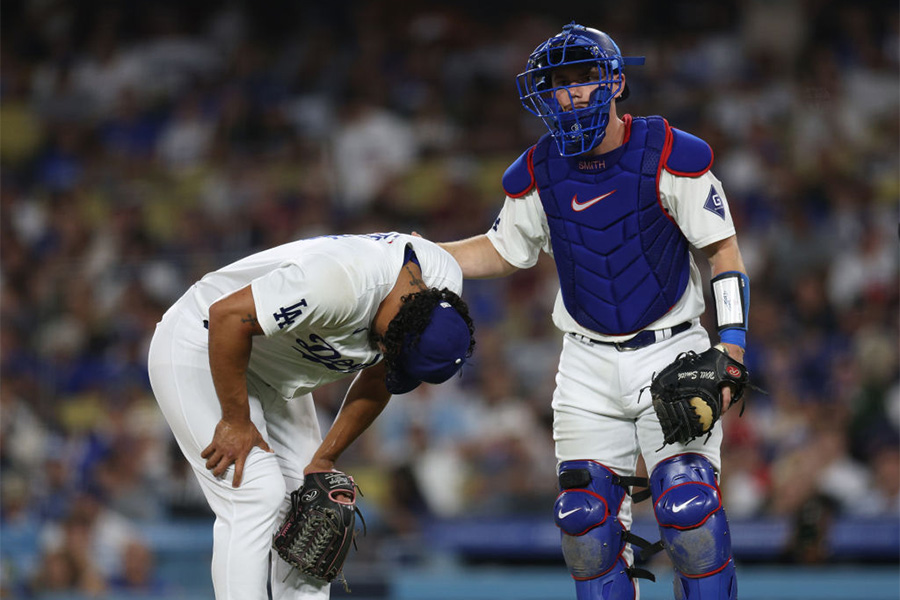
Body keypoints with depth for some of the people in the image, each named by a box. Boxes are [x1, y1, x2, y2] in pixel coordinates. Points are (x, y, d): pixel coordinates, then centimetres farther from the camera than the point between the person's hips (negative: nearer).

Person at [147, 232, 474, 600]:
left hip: (272, 372, 8)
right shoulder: (340, 283, -39)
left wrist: (325, 458, 0)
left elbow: (376, 382, 2)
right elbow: (227, 315, -34)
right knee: (258, 496, -19)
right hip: (198, 349, -8)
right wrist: (236, 421, -25)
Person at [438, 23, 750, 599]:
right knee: (587, 519, -2)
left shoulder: (671, 156, -12)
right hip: (589, 366, 4)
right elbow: (505, 251, 17)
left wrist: (730, 351, -15)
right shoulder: (538, 173, 0)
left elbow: (725, 251, -6)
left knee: (690, 509, -16)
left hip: (671, 353, -4)